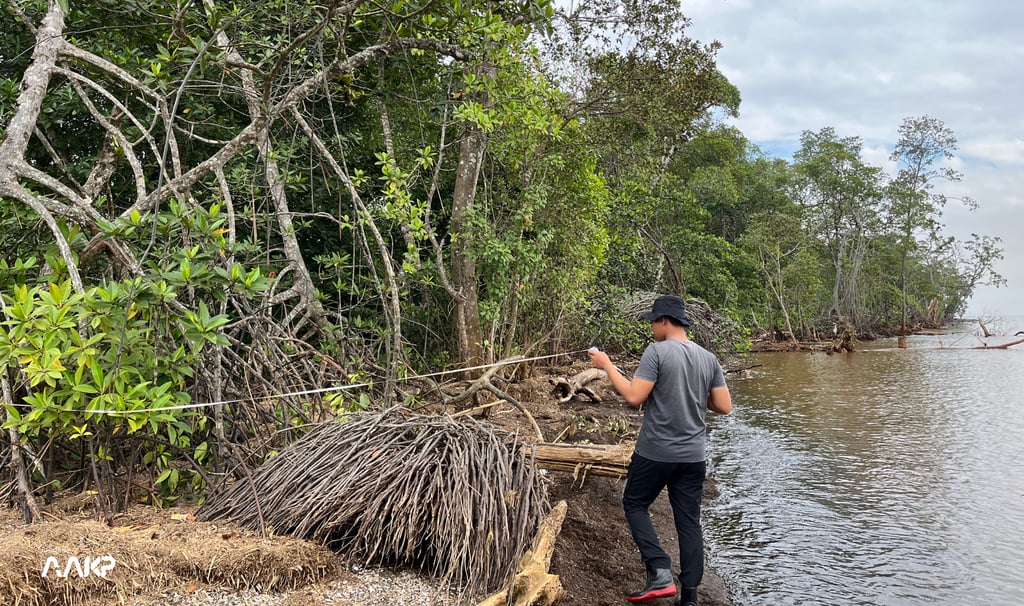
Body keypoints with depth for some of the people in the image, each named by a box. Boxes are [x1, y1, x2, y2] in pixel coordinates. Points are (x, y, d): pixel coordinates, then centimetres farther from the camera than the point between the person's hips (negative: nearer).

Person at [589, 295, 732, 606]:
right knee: (689, 522, 11)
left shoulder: (657, 352, -14)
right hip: (693, 456, 5)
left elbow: (634, 397, -18)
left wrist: (607, 365, -7)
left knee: (634, 505, 15)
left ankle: (660, 572, 2)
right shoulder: (708, 358, 4)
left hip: (656, 453, -5)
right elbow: (724, 407, 6)